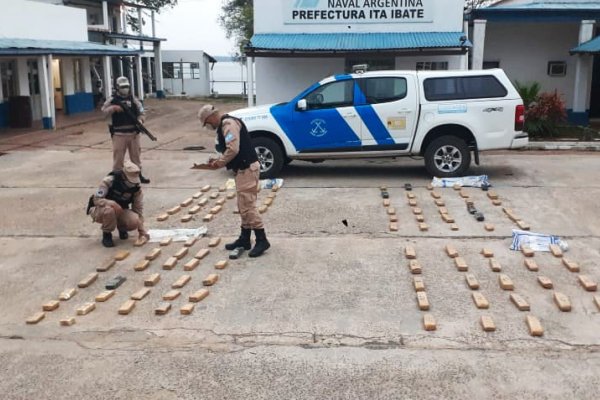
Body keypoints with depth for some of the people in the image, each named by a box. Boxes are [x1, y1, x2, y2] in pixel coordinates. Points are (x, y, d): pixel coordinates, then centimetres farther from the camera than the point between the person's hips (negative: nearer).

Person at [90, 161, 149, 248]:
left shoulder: (136, 188, -11)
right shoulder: (109, 181, -23)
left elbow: (138, 208, -4)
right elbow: (96, 199, -24)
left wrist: (141, 229, -7)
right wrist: (113, 203, -41)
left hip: (120, 211, 3)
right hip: (100, 211, -3)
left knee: (134, 221, -29)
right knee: (109, 210, -40)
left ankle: (122, 228, 8)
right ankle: (106, 235, -13)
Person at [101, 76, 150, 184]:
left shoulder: (133, 99, 7)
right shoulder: (113, 99, 0)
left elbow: (141, 112, 8)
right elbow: (104, 110, -7)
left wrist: (140, 120, -13)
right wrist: (114, 108, -24)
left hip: (133, 132, 3)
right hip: (119, 133, -3)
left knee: (136, 154, 10)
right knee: (118, 155, -1)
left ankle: (138, 174, 21)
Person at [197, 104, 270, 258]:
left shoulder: (229, 123, -14)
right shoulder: (224, 125, 19)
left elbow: (233, 149, -23)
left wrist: (219, 163, -11)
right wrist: (219, 161, 9)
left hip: (247, 169, -11)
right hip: (243, 169, 11)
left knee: (247, 206, -10)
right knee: (244, 206, 14)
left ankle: (262, 240, -5)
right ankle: (244, 239, 21)